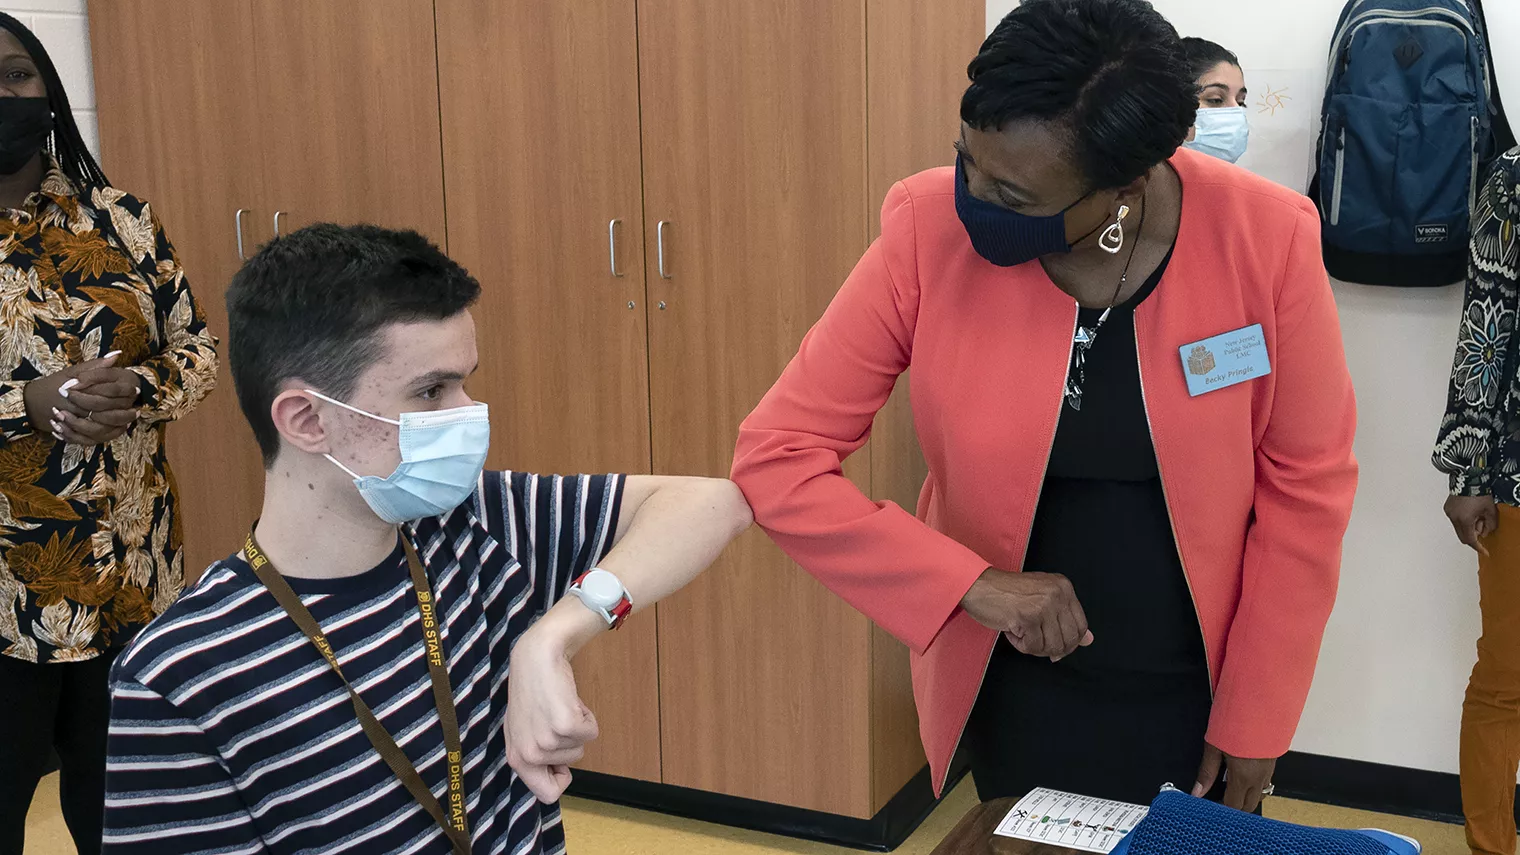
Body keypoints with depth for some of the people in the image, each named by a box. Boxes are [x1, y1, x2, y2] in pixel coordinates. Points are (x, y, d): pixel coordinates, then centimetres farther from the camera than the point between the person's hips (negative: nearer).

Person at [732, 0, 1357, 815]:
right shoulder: (930, 231, -21)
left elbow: (1305, 485, -9)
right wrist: (970, 582, -23)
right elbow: (776, 458, -16)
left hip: (1201, 692, 0)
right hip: (1014, 693, 0)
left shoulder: (1263, 237, -21)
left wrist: (1254, 720, -6)